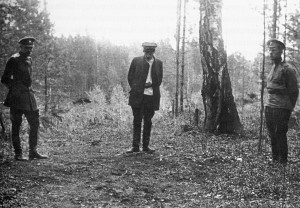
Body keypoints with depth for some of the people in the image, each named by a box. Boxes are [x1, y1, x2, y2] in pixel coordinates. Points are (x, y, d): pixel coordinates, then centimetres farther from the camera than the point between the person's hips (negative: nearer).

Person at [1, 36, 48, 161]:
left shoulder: (29, 60, 14)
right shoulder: (14, 60, -9)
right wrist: (14, 89, -5)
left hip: (28, 94, 8)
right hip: (17, 97, -8)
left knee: (35, 124, 7)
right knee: (16, 125, 0)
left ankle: (33, 152, 15)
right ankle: (18, 154, 6)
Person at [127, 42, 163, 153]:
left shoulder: (158, 63, 7)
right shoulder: (136, 61, 3)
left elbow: (159, 80, 11)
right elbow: (130, 77, 8)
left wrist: (151, 84, -5)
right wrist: (135, 88, -1)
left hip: (151, 96, 1)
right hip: (137, 95, -1)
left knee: (148, 122, 7)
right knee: (137, 121, 2)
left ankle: (146, 146, 14)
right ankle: (135, 146, 5)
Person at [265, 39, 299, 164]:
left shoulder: (287, 69, -9)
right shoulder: (273, 68, 14)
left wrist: (289, 108, -4)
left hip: (281, 108, -8)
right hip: (269, 107, 8)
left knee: (280, 135, -5)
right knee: (272, 135, 11)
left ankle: (283, 162, 3)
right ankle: (275, 160, 20)